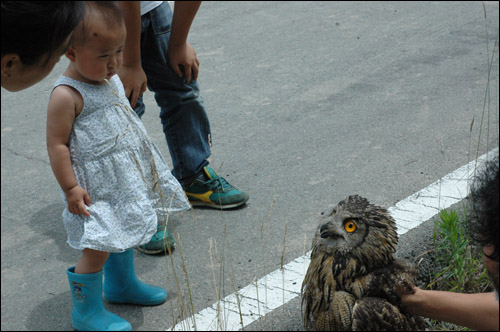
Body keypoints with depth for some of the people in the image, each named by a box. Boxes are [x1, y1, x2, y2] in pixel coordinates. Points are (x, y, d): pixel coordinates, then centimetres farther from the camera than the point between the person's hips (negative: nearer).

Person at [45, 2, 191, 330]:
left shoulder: (110, 79, 6)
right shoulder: (67, 96, -21)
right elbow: (57, 145, -19)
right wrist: (70, 188, -20)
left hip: (125, 178, 9)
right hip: (95, 187, -9)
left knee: (122, 235, 24)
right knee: (98, 247, -5)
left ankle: (121, 284, 46)